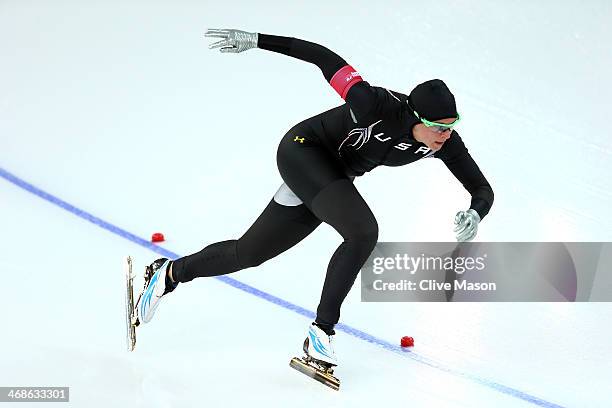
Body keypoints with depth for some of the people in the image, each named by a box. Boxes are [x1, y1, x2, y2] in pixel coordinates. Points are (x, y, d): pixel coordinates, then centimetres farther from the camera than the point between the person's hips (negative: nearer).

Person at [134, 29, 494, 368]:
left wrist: (475, 214, -34)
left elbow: (482, 189, -10)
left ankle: (169, 274, 35)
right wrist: (255, 40, -28)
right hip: (304, 150, -7)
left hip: (332, 180, 7)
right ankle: (322, 332, -19)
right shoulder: (380, 106, -35)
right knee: (364, 233, -30)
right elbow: (326, 58, -28)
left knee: (248, 253, 13)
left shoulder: (445, 142, -17)